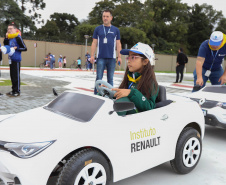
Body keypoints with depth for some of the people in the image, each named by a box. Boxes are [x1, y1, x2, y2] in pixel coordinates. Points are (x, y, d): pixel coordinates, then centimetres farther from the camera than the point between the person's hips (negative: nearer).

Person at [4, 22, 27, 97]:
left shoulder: (18, 38, -10)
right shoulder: (9, 38, 13)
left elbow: (25, 48, -9)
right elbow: (6, 45, 22)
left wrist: (16, 48, -18)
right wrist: (6, 38, 9)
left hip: (16, 60, -8)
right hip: (11, 59, 8)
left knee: (16, 76, -5)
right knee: (12, 75, 12)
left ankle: (17, 91, 2)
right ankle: (13, 90, 21)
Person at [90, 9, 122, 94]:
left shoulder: (116, 30, 10)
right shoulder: (98, 29, 9)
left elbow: (118, 44, 10)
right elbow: (94, 43, 8)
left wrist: (119, 56, 2)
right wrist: (92, 56, 0)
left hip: (111, 58, 1)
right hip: (101, 58, -1)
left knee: (110, 78, 6)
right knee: (99, 78, -2)